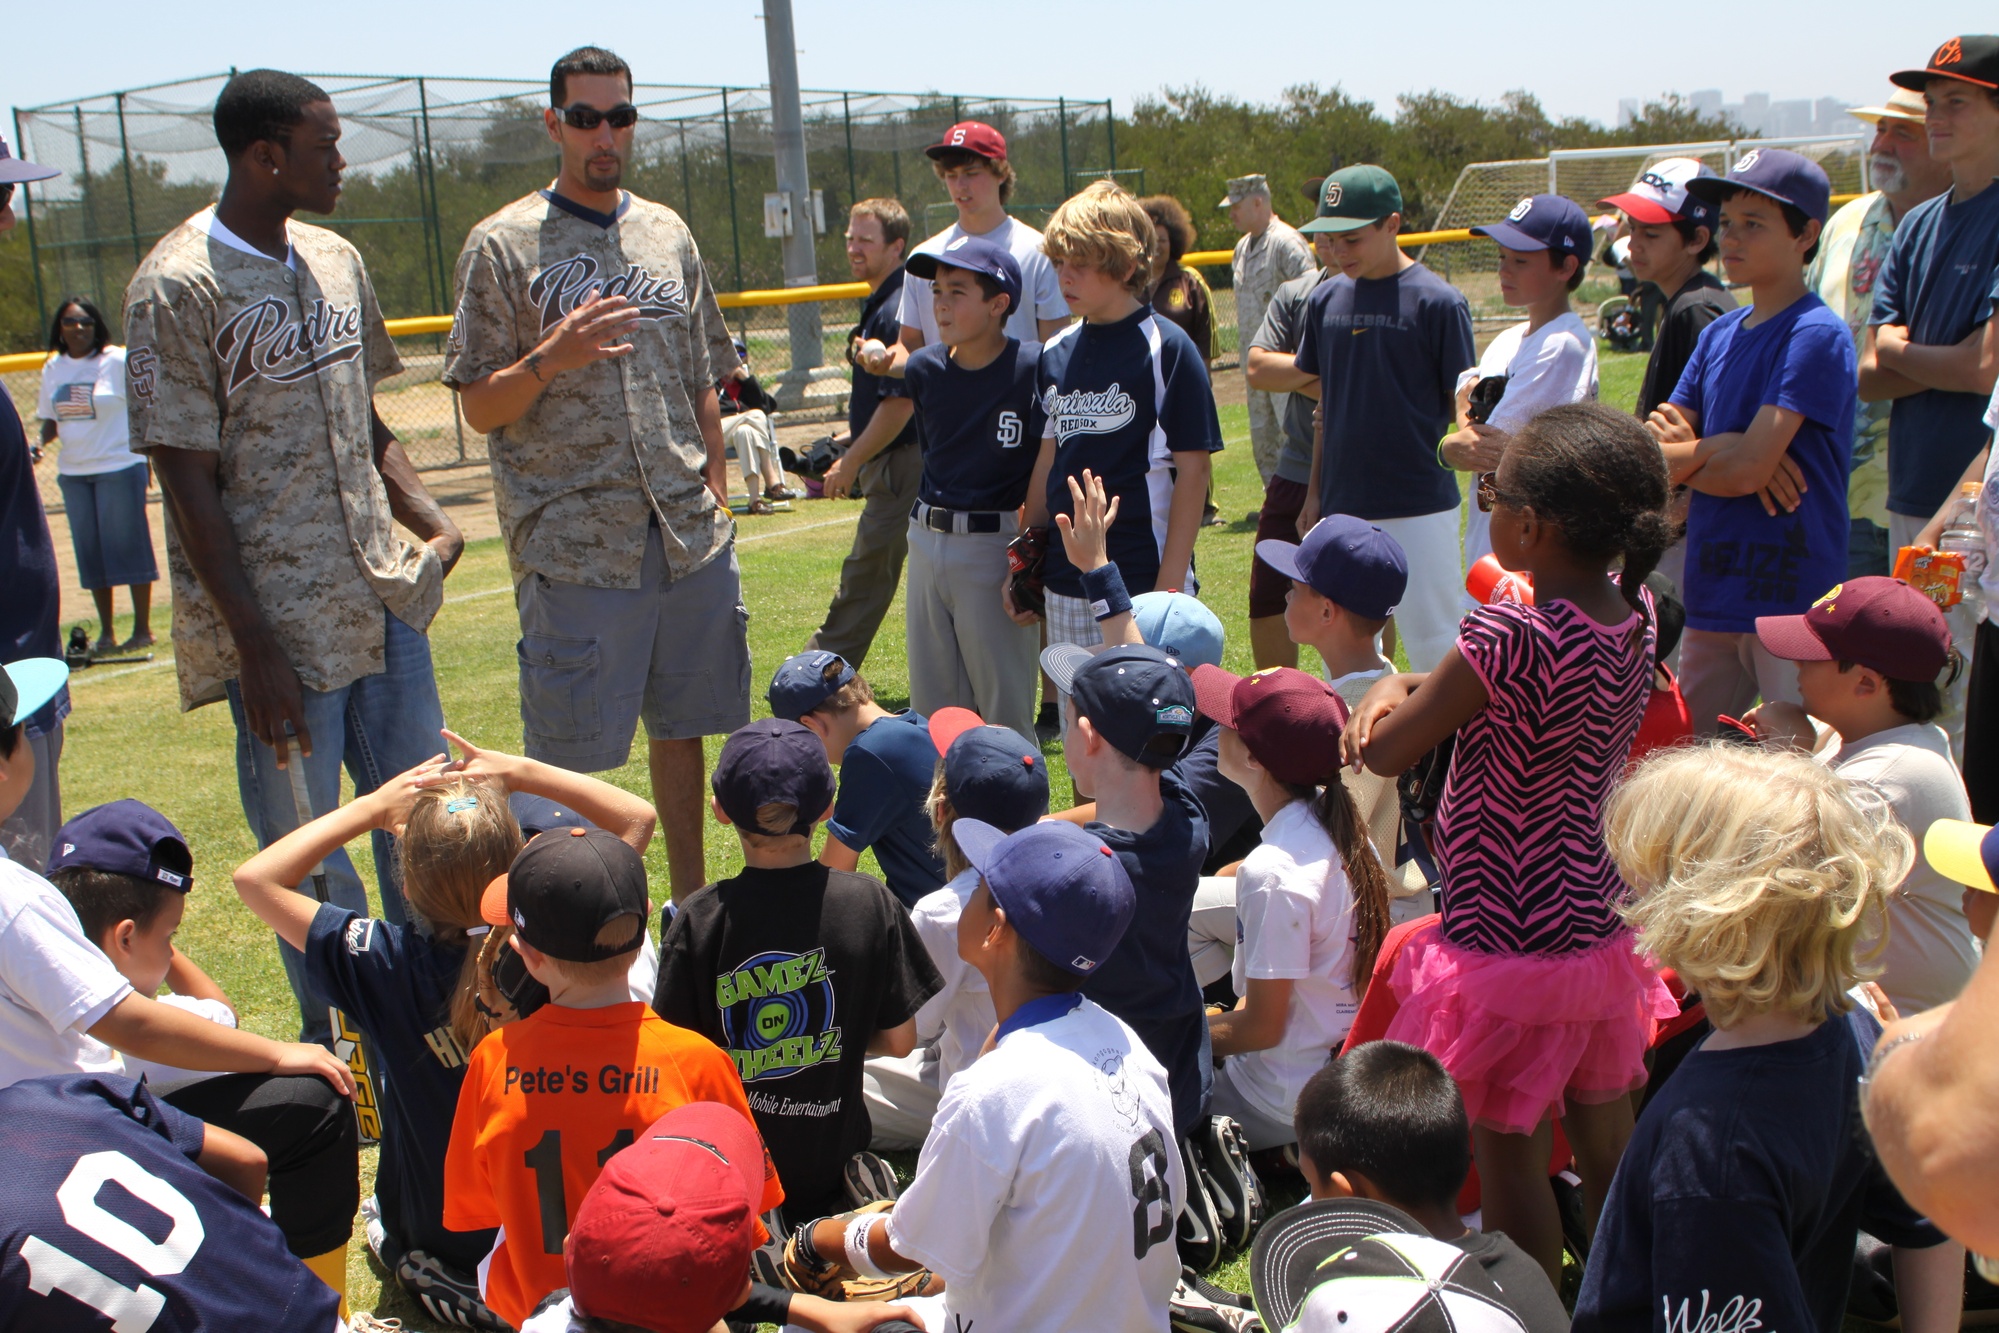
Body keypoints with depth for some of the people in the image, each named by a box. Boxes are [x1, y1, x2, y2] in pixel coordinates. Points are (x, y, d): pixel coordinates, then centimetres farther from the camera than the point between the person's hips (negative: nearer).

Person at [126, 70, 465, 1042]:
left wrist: (430, 521, 3)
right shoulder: (176, 288, -11)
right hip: (282, 626, -7)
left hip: (384, 601, 7)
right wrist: (255, 650, -16)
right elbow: (189, 485, -13)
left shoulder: (337, 262, 11)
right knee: (310, 859, 3)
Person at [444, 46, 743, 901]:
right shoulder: (504, 244, -1)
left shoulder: (668, 234, 13)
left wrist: (717, 503, 14)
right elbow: (480, 409, -2)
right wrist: (551, 359, -19)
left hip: (688, 533, 5)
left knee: (682, 726, 13)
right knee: (564, 759, -1)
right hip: (574, 542, -4)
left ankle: (690, 905, 26)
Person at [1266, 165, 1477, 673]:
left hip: (1419, 506, -5)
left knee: (1434, 648, 1)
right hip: (1342, 506, 5)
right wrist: (1315, 492, 15)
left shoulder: (1437, 301, -8)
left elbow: (1462, 404, -1)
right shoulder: (1327, 299, 8)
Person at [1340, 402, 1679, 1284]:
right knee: (1605, 1145, 22)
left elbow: (1385, 754, -18)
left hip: (1507, 940, -8)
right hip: (1599, 923, 8)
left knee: (1508, 1153, 9)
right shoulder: (1634, 613, -4)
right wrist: (1402, 686, -5)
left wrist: (1387, 702, 3)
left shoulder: (1512, 638, -27)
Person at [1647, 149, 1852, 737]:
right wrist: (1720, 449, -11)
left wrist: (1686, 452, -1)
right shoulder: (1719, 335, 13)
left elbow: (1746, 469, -19)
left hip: (1792, 597, -8)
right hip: (1712, 598, 8)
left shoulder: (1816, 335, -11)